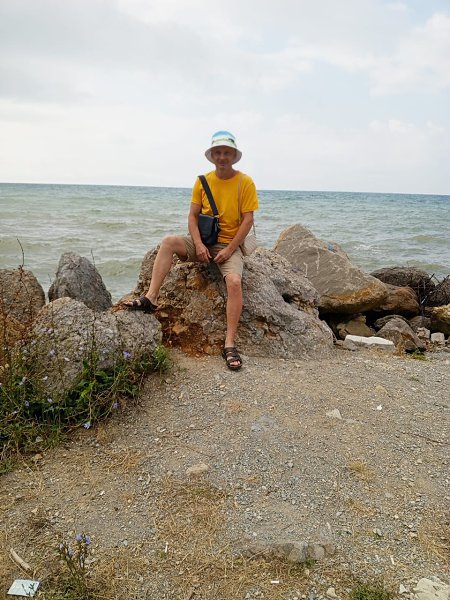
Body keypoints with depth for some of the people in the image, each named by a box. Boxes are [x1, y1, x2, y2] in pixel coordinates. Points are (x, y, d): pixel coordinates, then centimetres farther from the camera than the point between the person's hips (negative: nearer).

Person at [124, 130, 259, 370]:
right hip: (203, 242, 3)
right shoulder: (203, 181, 4)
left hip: (229, 245, -3)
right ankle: (151, 298, -25)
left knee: (234, 281, -30)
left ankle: (230, 344, -25)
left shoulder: (245, 183, -4)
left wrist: (229, 250, -15)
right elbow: (193, 216, 3)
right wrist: (198, 245, -14)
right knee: (168, 241, -23)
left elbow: (247, 220, -7)